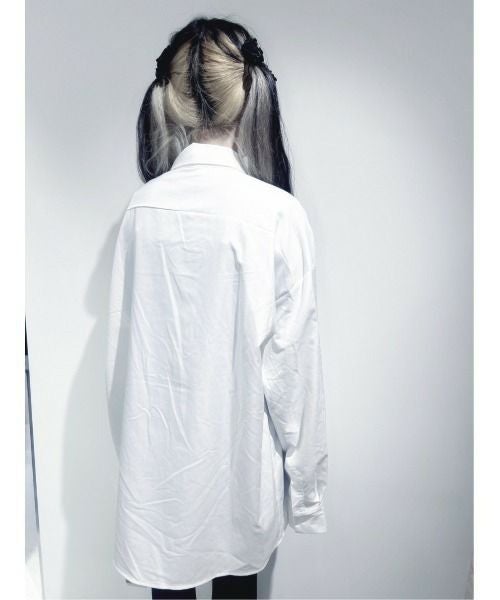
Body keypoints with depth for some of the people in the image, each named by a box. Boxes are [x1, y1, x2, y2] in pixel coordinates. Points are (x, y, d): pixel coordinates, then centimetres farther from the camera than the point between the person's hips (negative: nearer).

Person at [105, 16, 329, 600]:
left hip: (158, 453, 3)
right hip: (237, 453, -2)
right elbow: (291, 360, -15)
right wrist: (306, 475, -1)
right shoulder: (277, 212, -19)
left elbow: (121, 345, -1)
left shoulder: (142, 207, -8)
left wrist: (135, 437, 15)